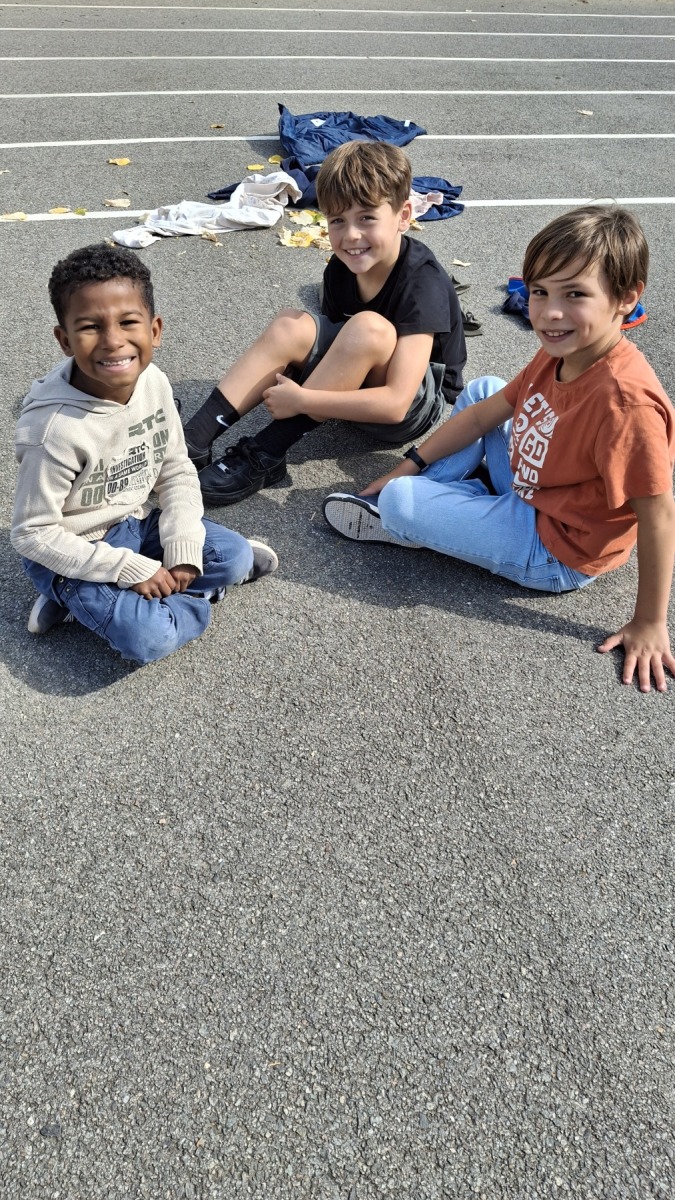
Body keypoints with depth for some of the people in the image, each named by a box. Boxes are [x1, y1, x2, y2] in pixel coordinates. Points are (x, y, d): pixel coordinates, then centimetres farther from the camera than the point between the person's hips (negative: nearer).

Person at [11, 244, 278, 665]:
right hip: (74, 552, -7)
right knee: (150, 639, -25)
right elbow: (34, 534, -22)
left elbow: (177, 470, 1)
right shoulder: (55, 429, -30)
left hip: (135, 522, 7)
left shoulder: (154, 383, -13)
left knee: (238, 557, -1)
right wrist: (130, 570, -22)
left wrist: (183, 548, -12)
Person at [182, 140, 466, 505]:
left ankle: (263, 456, -29)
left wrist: (300, 400, -31)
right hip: (354, 391, 6)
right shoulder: (341, 268, -5)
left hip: (417, 406, -6)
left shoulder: (423, 284, -26)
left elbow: (395, 404, -33)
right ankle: (192, 442, -24)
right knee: (291, 327, -20)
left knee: (369, 328, -35)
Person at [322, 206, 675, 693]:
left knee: (397, 503, -17)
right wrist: (412, 465, 6)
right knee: (481, 389, 17)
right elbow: (484, 413, 6)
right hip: (530, 493, 9)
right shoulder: (559, 354, -5)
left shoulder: (625, 399, -33)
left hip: (555, 552, -8)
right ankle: (430, 496, 11)